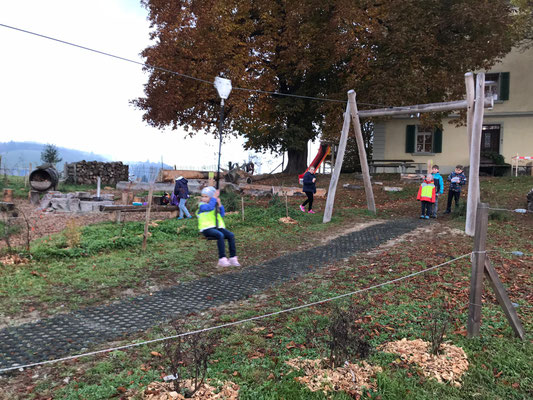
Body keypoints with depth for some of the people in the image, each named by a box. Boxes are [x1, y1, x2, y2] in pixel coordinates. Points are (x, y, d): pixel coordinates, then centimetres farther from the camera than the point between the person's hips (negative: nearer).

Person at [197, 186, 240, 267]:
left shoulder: (215, 206, 19)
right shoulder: (202, 205, 0)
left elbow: (222, 215, 12)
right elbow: (210, 207, -21)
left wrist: (220, 205, 2)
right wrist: (214, 197, -13)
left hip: (218, 227, 6)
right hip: (207, 228, -6)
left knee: (231, 235, -18)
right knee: (220, 235, -34)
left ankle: (233, 258, -16)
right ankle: (222, 259, -33)